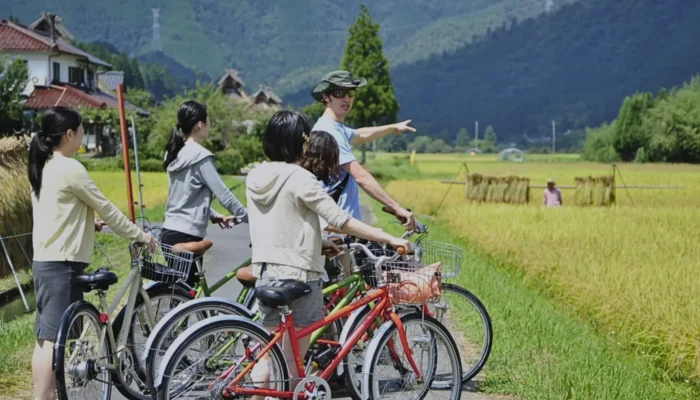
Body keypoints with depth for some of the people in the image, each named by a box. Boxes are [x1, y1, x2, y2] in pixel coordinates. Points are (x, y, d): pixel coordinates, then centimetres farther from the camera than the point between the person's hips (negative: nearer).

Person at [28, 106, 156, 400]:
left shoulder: (43, 167, 13)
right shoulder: (70, 168, -15)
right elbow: (106, 208, -10)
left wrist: (91, 225, 23)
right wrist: (140, 235, 0)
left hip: (45, 261, 10)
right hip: (61, 265, -10)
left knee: (45, 338, 11)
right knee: (51, 339, -10)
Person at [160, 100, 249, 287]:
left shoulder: (175, 154, 11)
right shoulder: (200, 156, -15)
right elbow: (223, 194, -16)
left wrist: (214, 216, 17)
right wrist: (250, 218, -7)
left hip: (169, 232, 9)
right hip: (187, 236, -9)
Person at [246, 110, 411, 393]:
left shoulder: (255, 177, 7)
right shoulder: (300, 178, -15)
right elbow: (340, 221, -19)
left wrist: (314, 245, 14)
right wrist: (389, 239, -16)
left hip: (264, 271, 7)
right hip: (297, 274, -7)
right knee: (292, 358, 4)